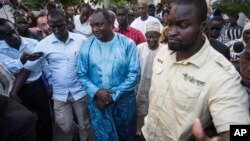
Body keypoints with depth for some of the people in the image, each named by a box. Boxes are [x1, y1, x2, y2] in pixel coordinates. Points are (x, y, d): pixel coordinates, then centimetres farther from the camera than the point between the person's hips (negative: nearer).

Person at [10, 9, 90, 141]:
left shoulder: (80, 40, -8)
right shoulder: (43, 44, -8)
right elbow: (27, 68, -5)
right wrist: (14, 93, -12)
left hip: (80, 91, 0)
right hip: (60, 94, 1)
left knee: (84, 125, 15)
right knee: (66, 127, 12)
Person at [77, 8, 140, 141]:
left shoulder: (127, 44, -9)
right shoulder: (87, 47, -2)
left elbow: (134, 74, -12)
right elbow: (82, 76, 0)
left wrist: (113, 96, -16)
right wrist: (96, 92, -17)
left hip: (124, 101, 0)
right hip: (98, 102, 1)